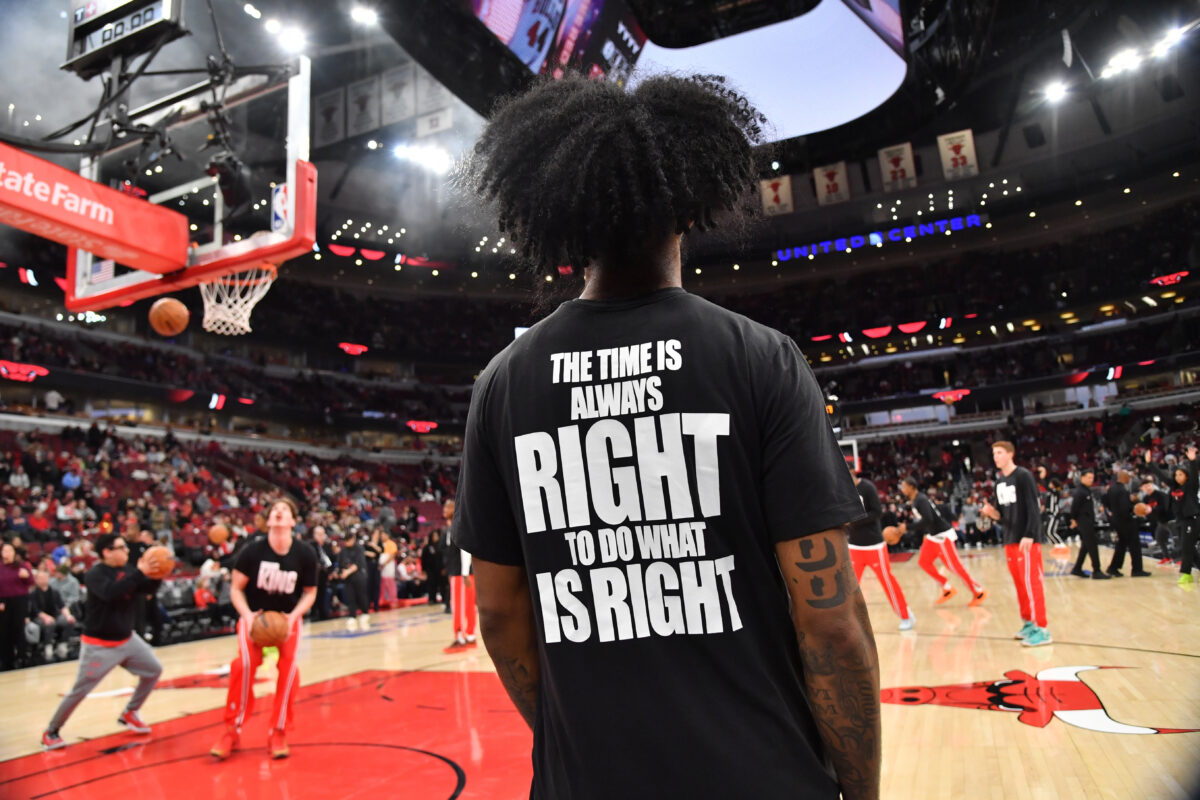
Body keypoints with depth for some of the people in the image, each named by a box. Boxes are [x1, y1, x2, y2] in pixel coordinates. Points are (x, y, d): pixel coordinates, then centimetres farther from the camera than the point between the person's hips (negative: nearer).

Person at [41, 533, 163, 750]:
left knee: (154, 670, 8)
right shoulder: (94, 575, -20)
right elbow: (110, 593, -38)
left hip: (127, 639, 7)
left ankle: (129, 714, 24)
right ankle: (51, 732, 22)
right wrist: (139, 573, -42)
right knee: (80, 691, 0)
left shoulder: (127, 570, 0)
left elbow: (149, 588, 2)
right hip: (99, 645, -7)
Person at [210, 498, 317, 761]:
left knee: (288, 668, -14)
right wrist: (247, 615, -23)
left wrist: (293, 616, -20)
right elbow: (236, 587, -8)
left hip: (287, 617, 1)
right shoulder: (253, 550, -15)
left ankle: (277, 734, 6)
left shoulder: (305, 554, -13)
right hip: (254, 616, -1)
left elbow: (310, 592, -4)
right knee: (245, 663, -22)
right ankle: (232, 731, -4)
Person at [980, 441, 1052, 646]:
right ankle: (1028, 623, 21)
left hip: (1027, 540, -7)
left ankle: (1042, 629, -2)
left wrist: (1029, 535, -22)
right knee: (1019, 583, 11)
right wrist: (994, 514, -4)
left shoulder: (1023, 476, -9)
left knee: (1031, 582, -6)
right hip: (1010, 540, 8)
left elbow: (1033, 509, -15)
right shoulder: (999, 482, 14)